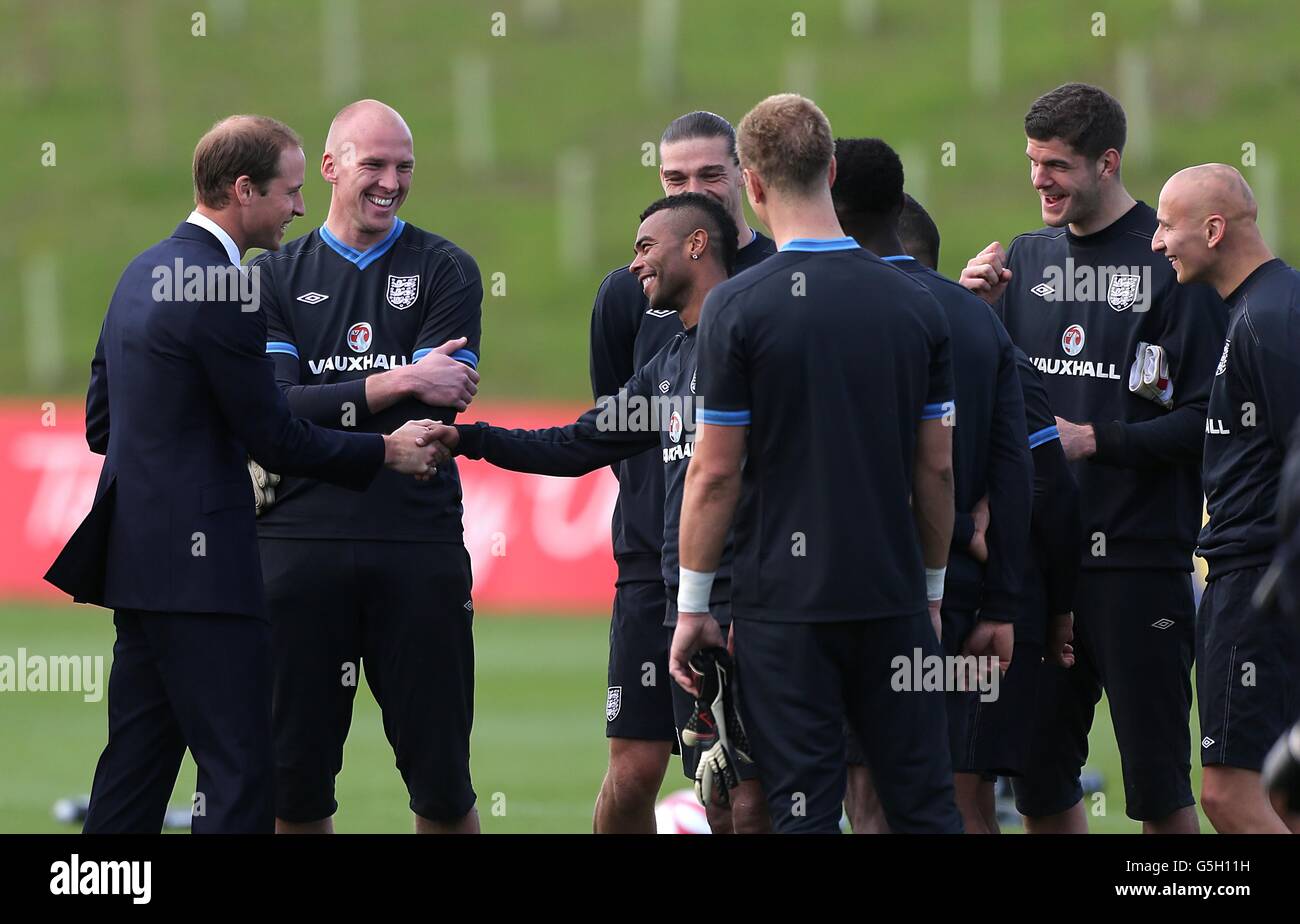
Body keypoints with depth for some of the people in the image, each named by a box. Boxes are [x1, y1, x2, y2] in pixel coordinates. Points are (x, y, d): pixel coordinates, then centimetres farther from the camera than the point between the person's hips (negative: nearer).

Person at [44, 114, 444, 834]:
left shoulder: (142, 274, 14)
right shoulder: (223, 291, -15)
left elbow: (100, 424, 19)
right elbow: (275, 440, -13)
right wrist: (387, 451, -2)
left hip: (135, 552, 10)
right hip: (200, 559, -10)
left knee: (135, 766, 10)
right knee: (240, 772, -8)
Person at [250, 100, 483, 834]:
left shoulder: (445, 271, 7)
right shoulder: (278, 275, 11)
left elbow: (441, 410, -5)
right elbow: (273, 410, -4)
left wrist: (323, 407, -8)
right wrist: (395, 385, -12)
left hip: (418, 545, -1)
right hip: (300, 546, 1)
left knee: (440, 775, 2)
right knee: (294, 774, 4)